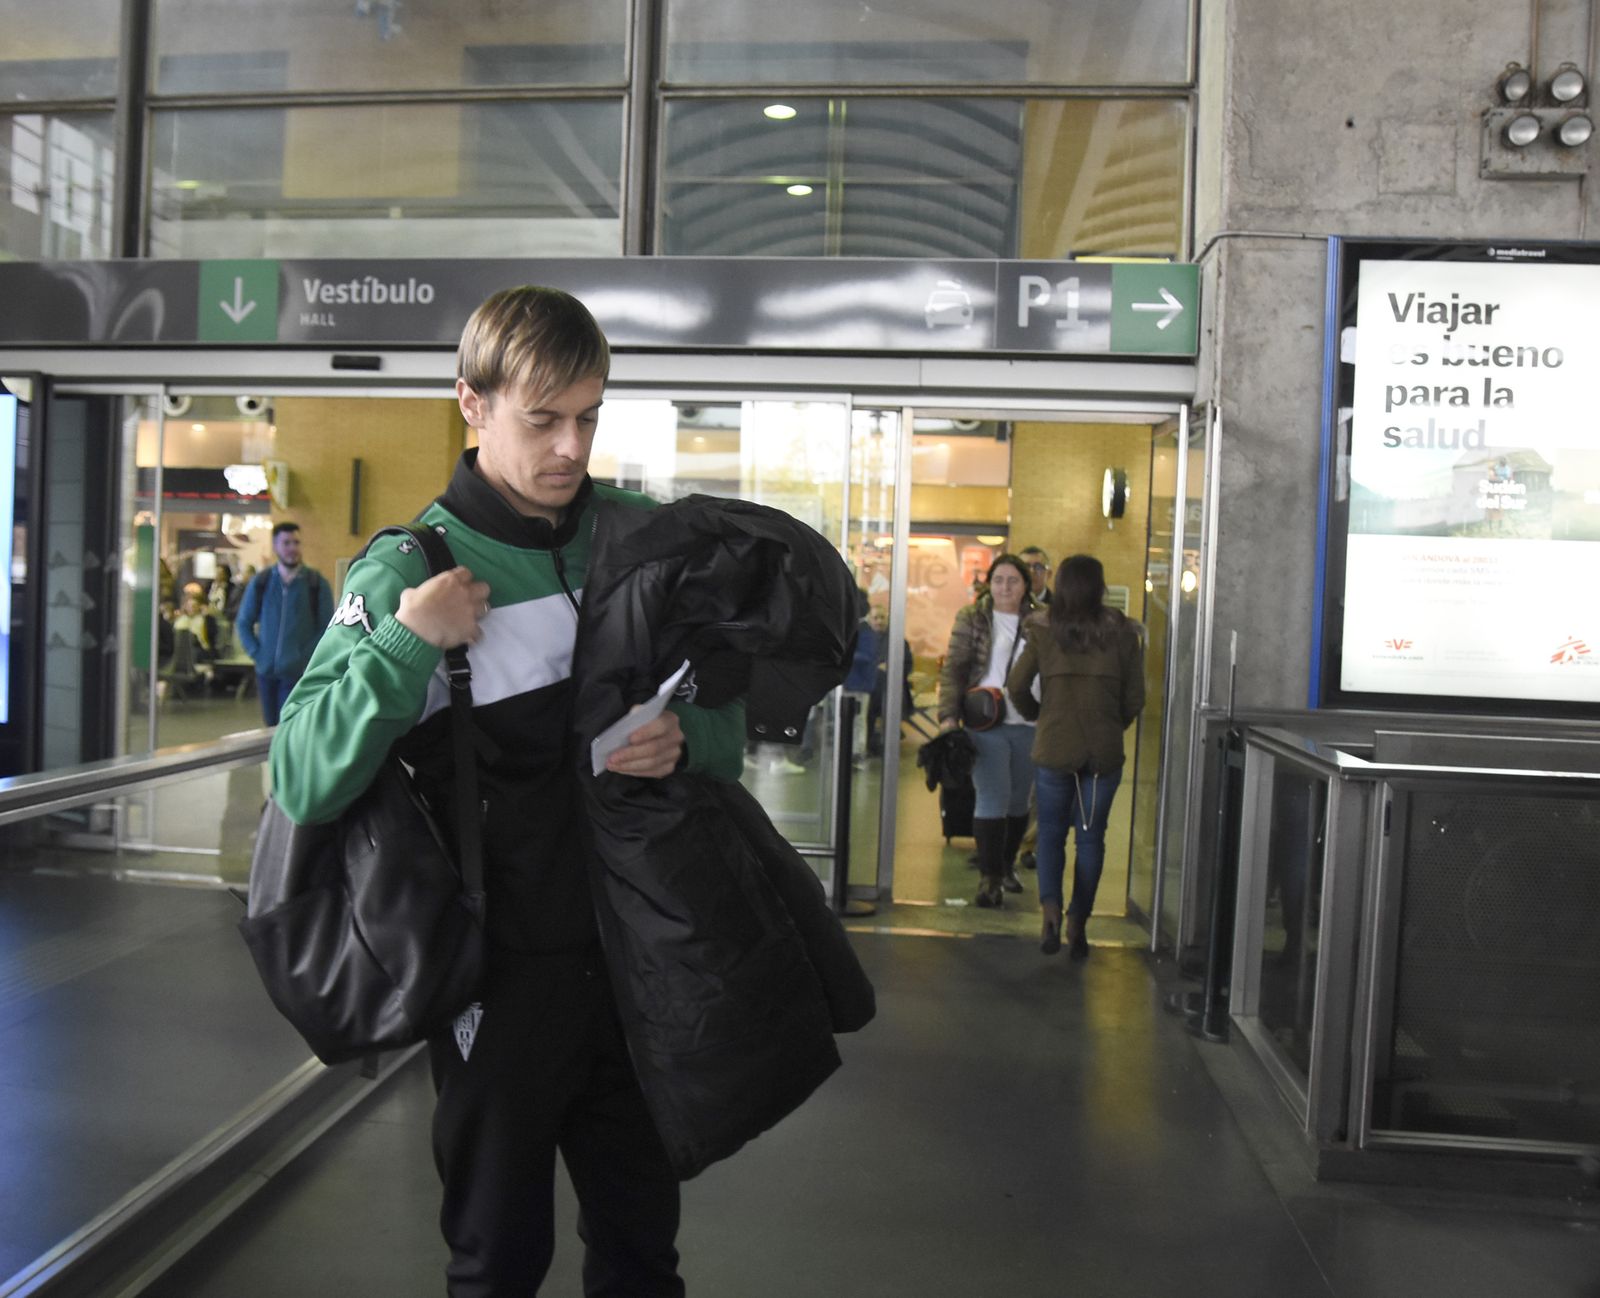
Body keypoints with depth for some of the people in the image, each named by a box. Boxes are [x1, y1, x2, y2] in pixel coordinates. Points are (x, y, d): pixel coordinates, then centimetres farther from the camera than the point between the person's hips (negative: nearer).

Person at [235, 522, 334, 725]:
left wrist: (306, 657, -9)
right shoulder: (260, 582, 5)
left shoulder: (316, 583, -3)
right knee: (271, 726, 12)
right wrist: (257, 653, 0)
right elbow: (243, 624, 11)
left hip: (298, 672, -3)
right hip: (266, 670, 3)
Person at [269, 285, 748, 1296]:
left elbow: (729, 718, 8)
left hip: (638, 947, 4)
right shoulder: (406, 570, -9)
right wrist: (406, 645, -26)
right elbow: (305, 786, -15)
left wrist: (685, 741, -14)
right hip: (504, 971, -3)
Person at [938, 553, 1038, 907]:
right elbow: (954, 669, -1)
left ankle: (1006, 864, 32)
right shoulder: (972, 619, 1)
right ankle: (989, 877, 0)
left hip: (1028, 727, 3)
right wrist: (948, 715, -10)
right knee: (993, 799, -9)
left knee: (1018, 800, 12)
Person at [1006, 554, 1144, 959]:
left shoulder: (1042, 629, -4)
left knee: (1051, 831, 13)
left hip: (1053, 747, 0)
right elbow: (1135, 698, 1)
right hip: (1105, 751, 1)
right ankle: (1078, 923, 14)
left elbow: (1017, 686, -4)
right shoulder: (1122, 632, -3)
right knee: (1091, 836, 11)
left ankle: (1050, 909, -7)